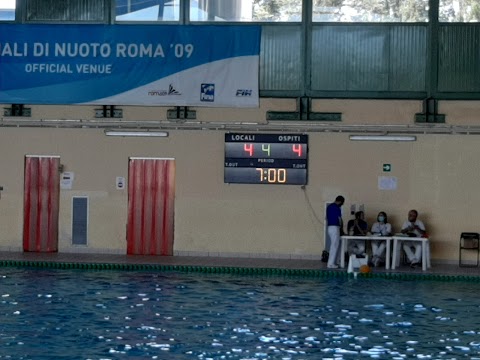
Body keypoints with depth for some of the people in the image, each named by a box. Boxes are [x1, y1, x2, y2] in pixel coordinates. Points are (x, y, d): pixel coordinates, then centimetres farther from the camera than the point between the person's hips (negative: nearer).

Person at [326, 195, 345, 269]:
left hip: (329, 227, 9)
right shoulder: (337, 208, -13)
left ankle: (334, 262, 18)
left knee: (336, 245, 16)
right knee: (334, 246, -4)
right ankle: (330, 264, -4)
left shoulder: (329, 206, 15)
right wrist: (341, 228, 7)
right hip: (334, 227, -9)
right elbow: (340, 219, -9)